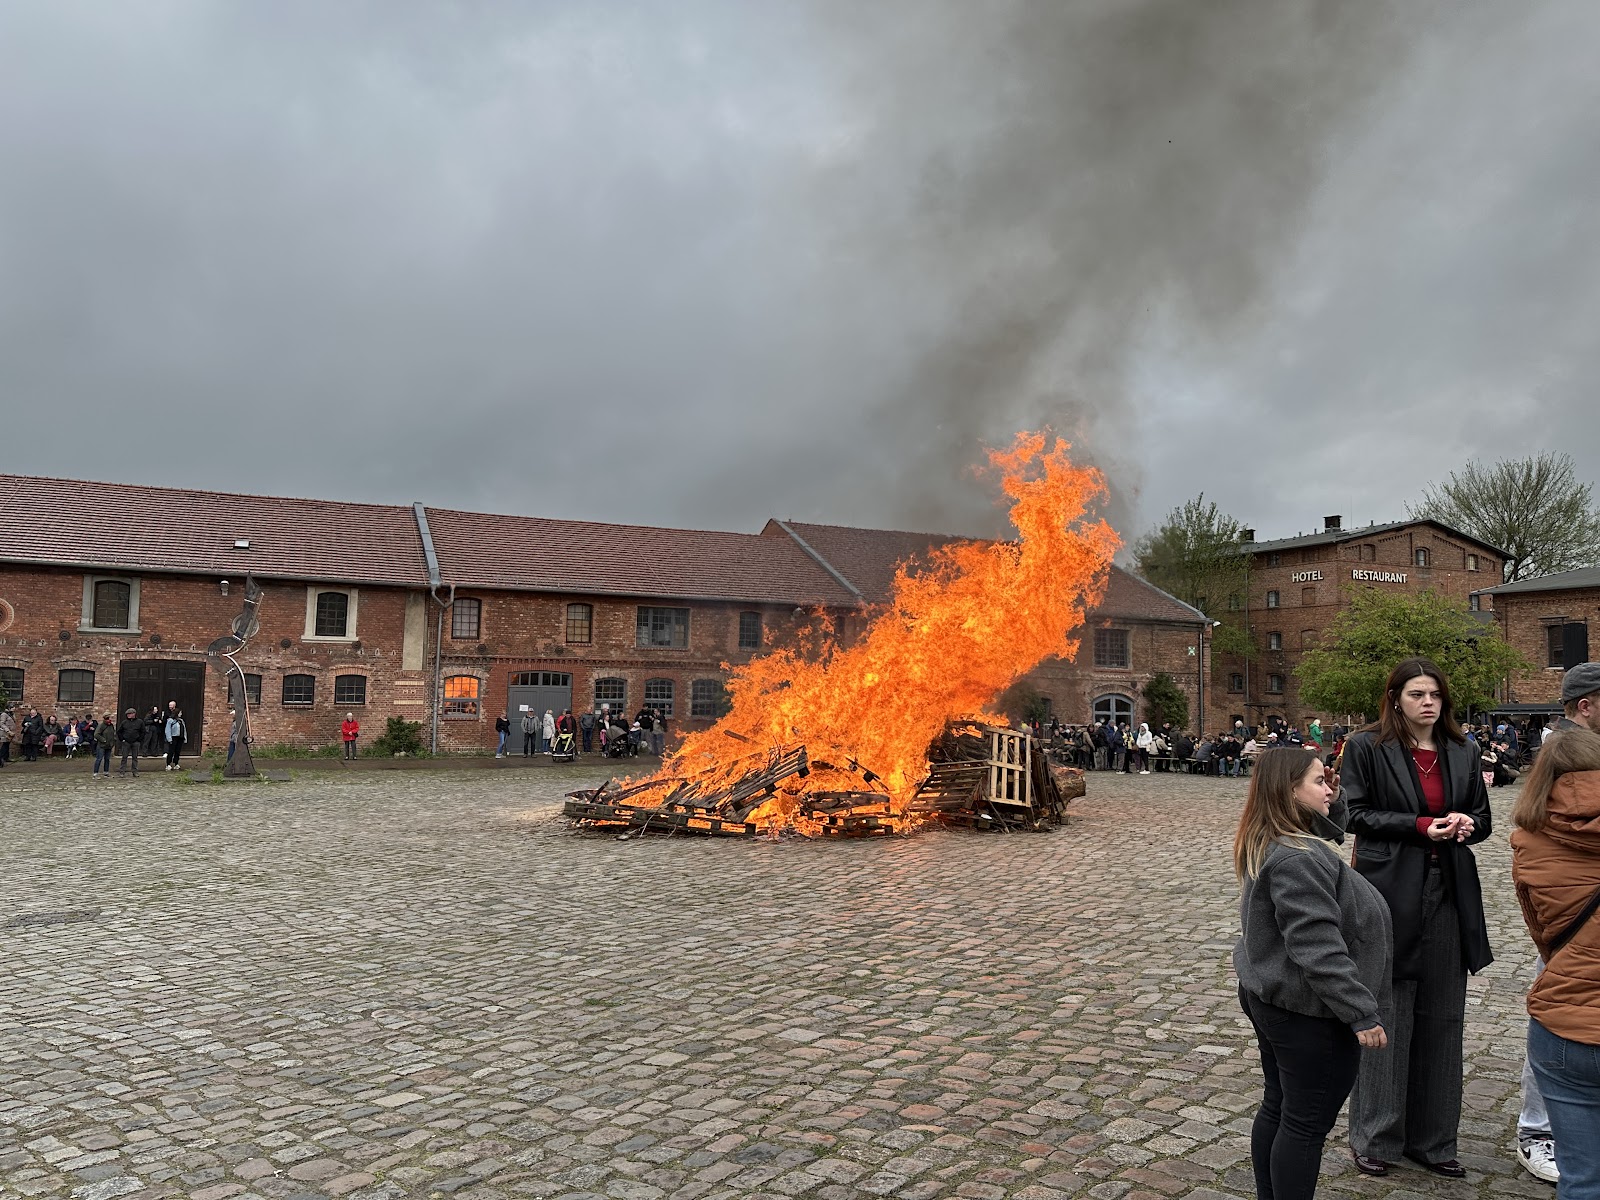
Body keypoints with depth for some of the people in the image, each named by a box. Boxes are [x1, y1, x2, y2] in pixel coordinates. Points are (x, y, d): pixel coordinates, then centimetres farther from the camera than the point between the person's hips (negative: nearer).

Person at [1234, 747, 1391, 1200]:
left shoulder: (1270, 844, 5)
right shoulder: (1297, 860, -27)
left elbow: (1328, 838, 24)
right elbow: (1318, 950, -29)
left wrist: (1331, 805, 8)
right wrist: (1363, 1014, -24)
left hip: (1272, 1000, 10)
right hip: (1310, 1015, -10)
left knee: (1277, 1107, 20)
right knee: (1306, 1123, 4)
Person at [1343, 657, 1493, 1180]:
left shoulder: (1462, 753, 10)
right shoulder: (1366, 747, -4)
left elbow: (1482, 818, 16)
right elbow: (1357, 814, -6)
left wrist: (1465, 824, -7)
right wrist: (1421, 825, -16)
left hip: (1449, 894, 5)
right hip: (1390, 894, -5)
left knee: (1442, 1017, 11)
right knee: (1386, 1016, 1)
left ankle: (1432, 1138, 24)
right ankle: (1375, 1137, 15)